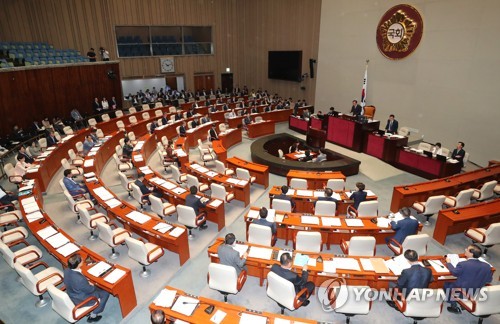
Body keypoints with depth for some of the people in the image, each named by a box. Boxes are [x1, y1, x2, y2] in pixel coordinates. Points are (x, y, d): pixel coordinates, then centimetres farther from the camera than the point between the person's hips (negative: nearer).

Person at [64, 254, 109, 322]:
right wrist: (93, 286, 0)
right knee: (105, 294, 8)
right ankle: (93, 315, 22)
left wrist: (87, 282, -2)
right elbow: (89, 290, -22)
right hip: (80, 300, -8)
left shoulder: (67, 270, -19)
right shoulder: (80, 279, -41)